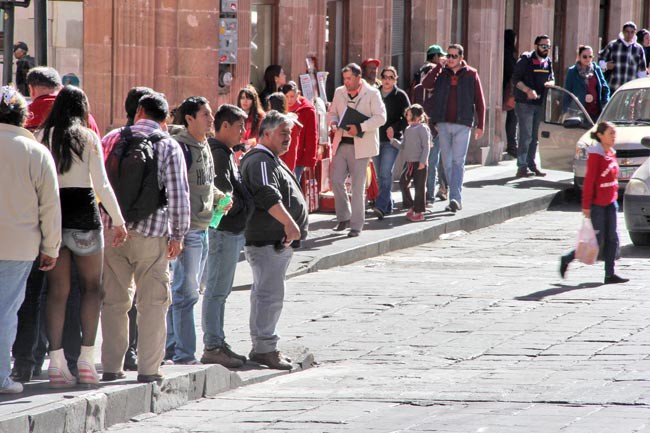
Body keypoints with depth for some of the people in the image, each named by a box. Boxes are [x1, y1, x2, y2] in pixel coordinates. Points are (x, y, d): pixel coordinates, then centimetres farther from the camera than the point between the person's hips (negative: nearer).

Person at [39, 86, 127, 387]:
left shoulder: (44, 136, 4)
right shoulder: (88, 137, -3)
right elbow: (102, 184, -7)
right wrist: (118, 220, -1)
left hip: (51, 215, 2)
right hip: (83, 214, -2)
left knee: (57, 291, 4)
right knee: (90, 286, 9)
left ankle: (56, 362, -3)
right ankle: (87, 358, 2)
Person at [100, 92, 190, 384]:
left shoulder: (113, 139, 7)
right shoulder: (169, 147, -1)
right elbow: (178, 193, -6)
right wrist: (178, 234, -1)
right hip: (152, 231, -3)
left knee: (114, 300, 9)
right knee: (152, 301, 3)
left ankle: (111, 367, 10)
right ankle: (149, 368, 0)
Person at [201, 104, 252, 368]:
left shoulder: (226, 153, 18)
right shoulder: (219, 154, -16)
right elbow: (224, 195, -22)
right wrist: (242, 206, -7)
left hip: (231, 230, 11)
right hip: (224, 230, -11)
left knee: (220, 291, 15)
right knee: (216, 291, -8)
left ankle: (217, 343, 21)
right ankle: (212, 348, -7)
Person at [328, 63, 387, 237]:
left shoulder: (372, 93, -5)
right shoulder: (339, 92, 11)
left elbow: (380, 117, -12)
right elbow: (333, 112, 22)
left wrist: (359, 128, -22)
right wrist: (334, 123, -2)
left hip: (360, 146, -5)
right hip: (341, 144, 5)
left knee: (358, 187, -2)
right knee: (336, 180, -1)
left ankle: (356, 225, 5)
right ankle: (344, 218, 17)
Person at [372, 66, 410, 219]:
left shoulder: (400, 96, 1)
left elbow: (408, 118, 0)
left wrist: (394, 127, -13)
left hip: (391, 140, -5)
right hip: (375, 139, 5)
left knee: (385, 173, -15)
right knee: (380, 175, 8)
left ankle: (381, 206, -22)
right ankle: (388, 205, 20)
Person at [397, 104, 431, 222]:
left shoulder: (422, 128, -8)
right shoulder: (408, 129, 15)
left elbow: (426, 146, -11)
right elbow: (403, 145, 18)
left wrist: (423, 161, -17)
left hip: (419, 163, -8)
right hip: (408, 162, 8)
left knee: (419, 187, -2)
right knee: (403, 183, 5)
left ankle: (419, 212, 4)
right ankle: (410, 207, 18)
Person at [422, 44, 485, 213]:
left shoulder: (471, 75, 3)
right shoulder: (441, 73, 9)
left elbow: (479, 101, 5)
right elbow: (426, 84, -10)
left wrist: (480, 125, 1)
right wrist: (439, 66, -7)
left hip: (462, 124, -3)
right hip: (443, 124, 3)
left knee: (458, 162, -10)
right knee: (447, 163, 6)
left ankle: (455, 198, -15)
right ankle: (456, 199, 14)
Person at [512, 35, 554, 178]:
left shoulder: (548, 62, 13)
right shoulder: (525, 60, -6)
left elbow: (552, 79, 21)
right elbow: (516, 79, -9)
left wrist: (550, 83, -4)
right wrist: (528, 90, -24)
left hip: (540, 103, 6)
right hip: (525, 103, -6)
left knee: (535, 137, 10)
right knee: (526, 136, -9)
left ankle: (531, 165, 17)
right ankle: (522, 167, -7)